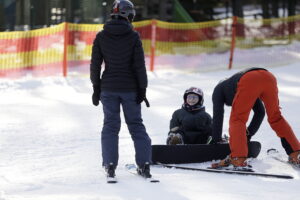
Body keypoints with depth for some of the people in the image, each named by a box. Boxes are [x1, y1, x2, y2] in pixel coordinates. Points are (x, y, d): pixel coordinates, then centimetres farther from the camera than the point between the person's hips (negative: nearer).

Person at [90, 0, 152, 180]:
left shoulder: (101, 36, -2)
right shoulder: (133, 36, -8)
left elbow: (95, 64, 0)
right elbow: (139, 65, -8)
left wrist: (96, 87, 8)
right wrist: (142, 89, -2)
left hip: (108, 88, 1)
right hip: (130, 88, -1)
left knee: (110, 126, 7)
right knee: (136, 125, 9)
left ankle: (110, 165, -2)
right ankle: (144, 164, 4)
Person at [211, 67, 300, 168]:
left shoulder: (219, 89, 34)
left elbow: (218, 115, 24)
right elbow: (260, 112, 46)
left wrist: (215, 141, 28)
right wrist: (248, 134, 48)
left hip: (249, 81, -6)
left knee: (237, 120, 4)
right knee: (275, 118, 22)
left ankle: (238, 159, -12)